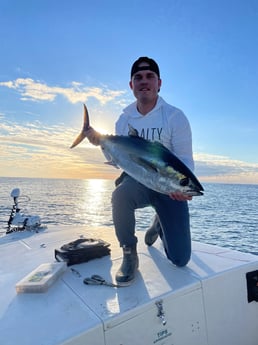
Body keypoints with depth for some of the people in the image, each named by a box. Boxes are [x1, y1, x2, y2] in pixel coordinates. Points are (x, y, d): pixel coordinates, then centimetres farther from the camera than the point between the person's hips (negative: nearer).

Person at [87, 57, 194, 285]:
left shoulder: (175, 117, -8)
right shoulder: (124, 120, 4)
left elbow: (185, 160, -11)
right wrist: (102, 143, -8)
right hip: (137, 180, 2)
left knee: (180, 259, -4)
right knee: (121, 194, -38)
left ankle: (159, 223, 31)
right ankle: (129, 255, -9)